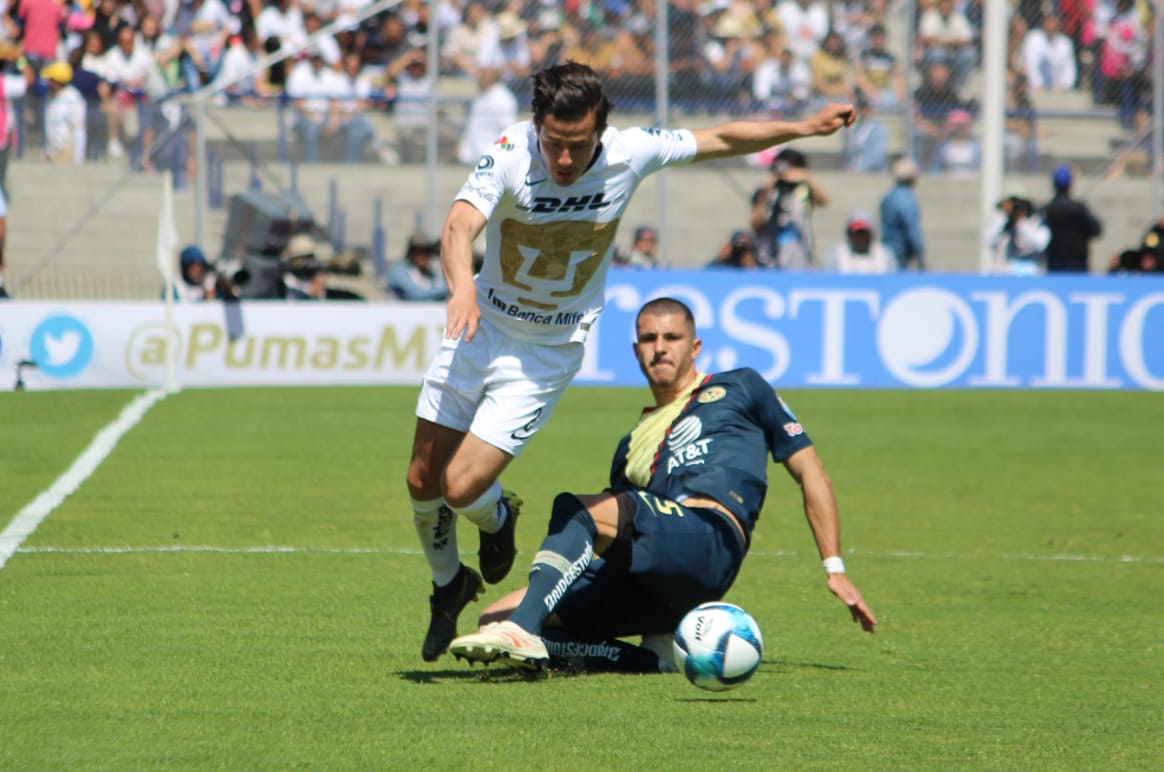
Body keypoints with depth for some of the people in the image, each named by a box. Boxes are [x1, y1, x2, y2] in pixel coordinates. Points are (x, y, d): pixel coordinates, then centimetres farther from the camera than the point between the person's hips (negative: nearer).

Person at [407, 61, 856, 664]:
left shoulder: (630, 153, -17)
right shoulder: (509, 157, -23)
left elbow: (719, 139, 1)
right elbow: (459, 227, -40)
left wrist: (805, 128, 4)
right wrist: (463, 286, -61)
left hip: (548, 355, -1)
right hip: (483, 328, 1)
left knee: (463, 488, -13)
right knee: (423, 481, 3)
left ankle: (497, 521, 25)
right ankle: (449, 585, 33)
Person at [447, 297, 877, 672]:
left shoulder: (738, 390, 23)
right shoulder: (631, 447, 36)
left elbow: (809, 472, 20)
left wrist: (835, 568, 11)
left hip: (710, 538, -6)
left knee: (574, 509, -31)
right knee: (494, 616, -12)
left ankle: (522, 632, -48)